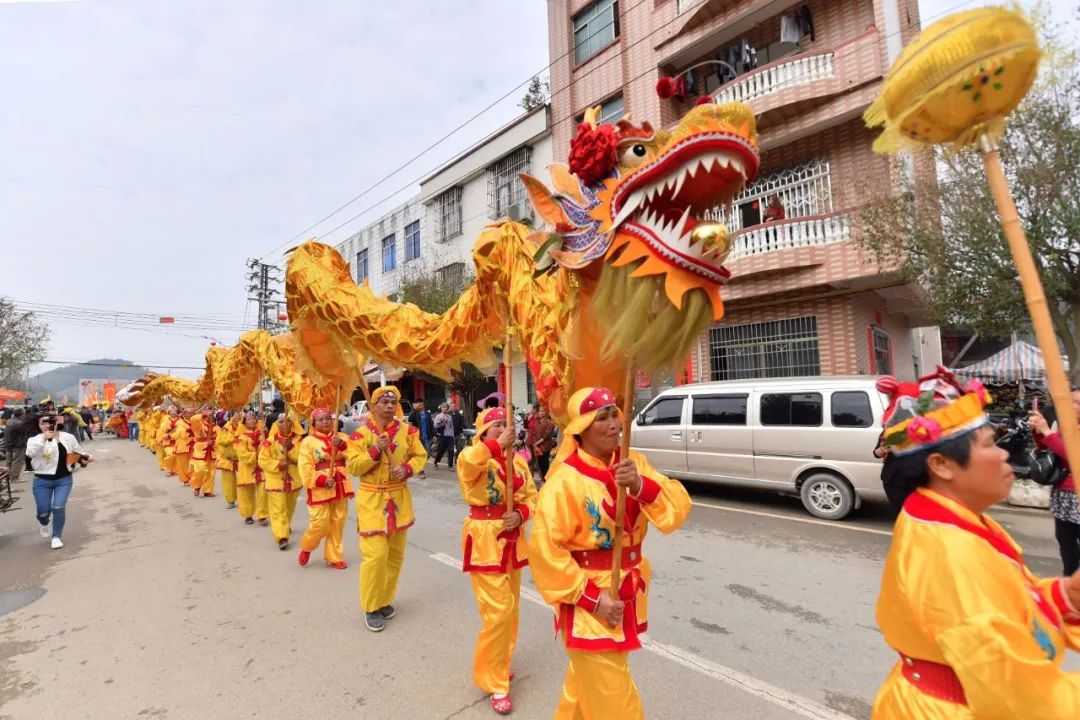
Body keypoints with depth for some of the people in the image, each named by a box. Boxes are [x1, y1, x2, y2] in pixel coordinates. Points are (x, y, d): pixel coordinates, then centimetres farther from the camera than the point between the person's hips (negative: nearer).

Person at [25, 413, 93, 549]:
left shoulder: (68, 437, 1)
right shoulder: (35, 439, -6)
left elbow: (78, 452, 15)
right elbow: (30, 453, -27)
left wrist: (84, 460, -4)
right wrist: (44, 438, -33)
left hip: (64, 479, 1)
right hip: (42, 480, 0)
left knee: (59, 508, -10)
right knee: (43, 512, 1)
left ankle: (56, 536, 11)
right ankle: (44, 524, 40)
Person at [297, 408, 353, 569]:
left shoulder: (341, 437, 6)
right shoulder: (308, 441, -3)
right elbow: (305, 468, -9)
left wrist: (341, 445, -29)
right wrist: (322, 480, -20)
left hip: (340, 487, 4)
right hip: (320, 489, -3)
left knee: (338, 524, 9)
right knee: (320, 524, -5)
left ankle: (333, 557, 24)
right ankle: (306, 547, 26)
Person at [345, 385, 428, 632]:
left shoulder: (407, 430, 0)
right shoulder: (361, 433, -8)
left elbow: (420, 456, 5)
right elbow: (353, 467, -10)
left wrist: (407, 469, -14)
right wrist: (376, 450, -23)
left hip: (399, 499, 4)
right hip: (372, 500, -4)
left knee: (395, 554, 13)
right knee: (375, 555, -7)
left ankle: (385, 600, 32)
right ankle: (371, 607, 13)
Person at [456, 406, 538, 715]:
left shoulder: (518, 461, 6)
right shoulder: (473, 457, -11)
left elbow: (532, 497, 6)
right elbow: (467, 463, -37)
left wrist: (521, 514, -12)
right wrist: (497, 445, -46)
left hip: (512, 540, 7)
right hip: (485, 541, -6)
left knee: (510, 610, 19)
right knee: (497, 613, -5)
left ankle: (498, 666, 41)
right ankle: (494, 681, 15)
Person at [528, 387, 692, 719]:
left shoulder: (633, 463, -3)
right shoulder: (565, 479, -23)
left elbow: (678, 510, -10)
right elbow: (544, 549, -21)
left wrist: (641, 485, -28)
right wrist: (591, 598, -19)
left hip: (629, 593, 6)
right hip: (590, 602, -6)